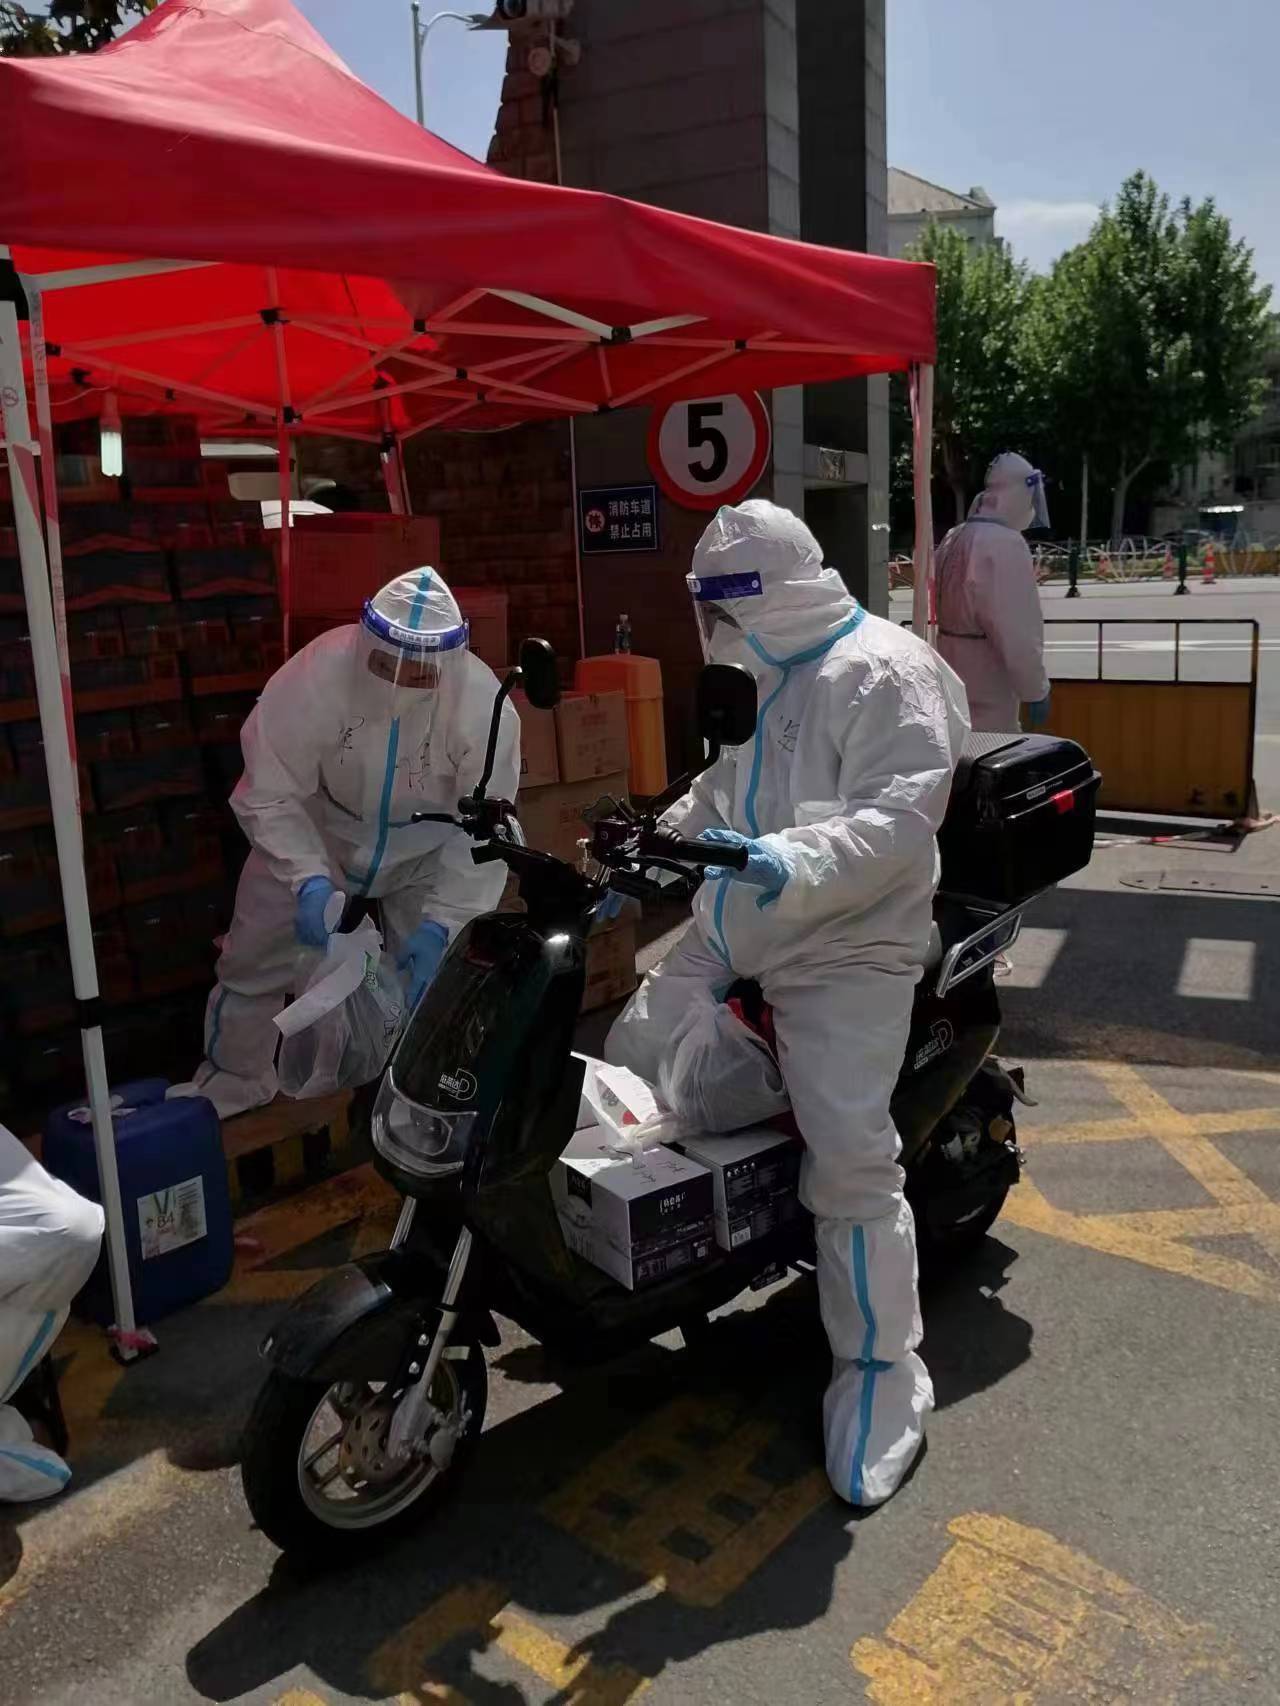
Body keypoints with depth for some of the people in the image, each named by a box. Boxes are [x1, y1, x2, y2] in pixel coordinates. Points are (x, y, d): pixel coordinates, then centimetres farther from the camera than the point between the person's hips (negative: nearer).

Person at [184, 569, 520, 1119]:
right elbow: (270, 794, -26)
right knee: (252, 967, 9)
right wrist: (310, 881, -40)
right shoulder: (316, 674, -34)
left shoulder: (482, 702, -31)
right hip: (313, 840, 0)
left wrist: (441, 924, -34)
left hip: (426, 854, 0)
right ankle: (231, 1083, 36)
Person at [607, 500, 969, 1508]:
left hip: (846, 951, -9)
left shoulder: (885, 675, -14)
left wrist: (791, 864, -38)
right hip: (734, 929, 9)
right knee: (639, 1048, 11)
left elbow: (900, 820, -25)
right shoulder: (765, 679, 17)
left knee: (852, 1161, -13)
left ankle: (885, 1378, 3)